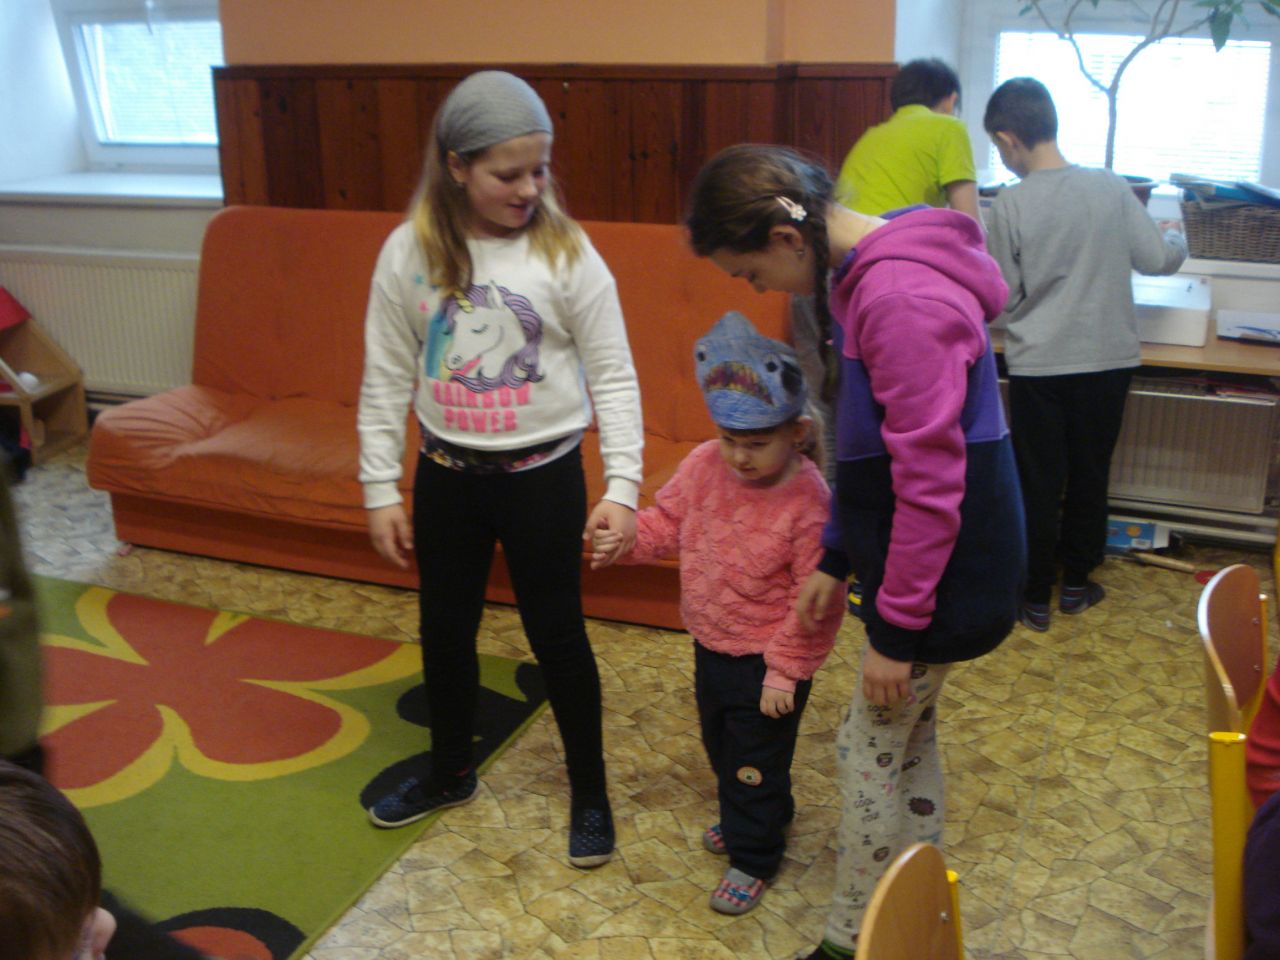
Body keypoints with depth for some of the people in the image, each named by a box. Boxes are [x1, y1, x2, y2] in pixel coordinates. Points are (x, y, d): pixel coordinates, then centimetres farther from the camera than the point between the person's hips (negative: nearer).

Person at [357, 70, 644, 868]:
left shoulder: (567, 255, -12)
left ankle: (591, 793, 29)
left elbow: (614, 378, -9)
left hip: (543, 475, -3)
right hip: (447, 474, 3)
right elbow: (387, 379, 0)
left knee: (557, 636, 8)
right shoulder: (409, 253, -6)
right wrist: (381, 489, 0)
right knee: (445, 629, 18)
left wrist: (622, 486, -15)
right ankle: (451, 771, 42)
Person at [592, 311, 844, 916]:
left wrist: (786, 670, -17)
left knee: (755, 759, 10)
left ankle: (752, 857, 32)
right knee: (720, 742, 27)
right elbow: (667, 521, 4)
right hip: (711, 644, 7)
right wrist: (625, 540, -16)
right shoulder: (704, 465, -11)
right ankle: (750, 816, 53)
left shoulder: (809, 502, -28)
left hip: (767, 661, -7)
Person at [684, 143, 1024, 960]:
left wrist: (896, 629, -19)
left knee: (871, 745, 4)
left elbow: (930, 479, -25)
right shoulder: (866, 275, 7)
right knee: (908, 725, 21)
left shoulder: (898, 299, -26)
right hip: (930, 548, 10)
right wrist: (835, 559, 15)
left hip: (945, 563, -10)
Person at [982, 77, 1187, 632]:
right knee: (1090, 474, 17)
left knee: (1038, 482, 9)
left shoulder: (1011, 204, -13)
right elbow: (1160, 259, -1)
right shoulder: (1110, 189, -7)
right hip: (1107, 358, 3)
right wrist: (1176, 237, 21)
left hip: (1038, 363, -2)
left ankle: (1035, 596, 17)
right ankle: (1075, 583, 30)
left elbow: (1004, 298, -7)